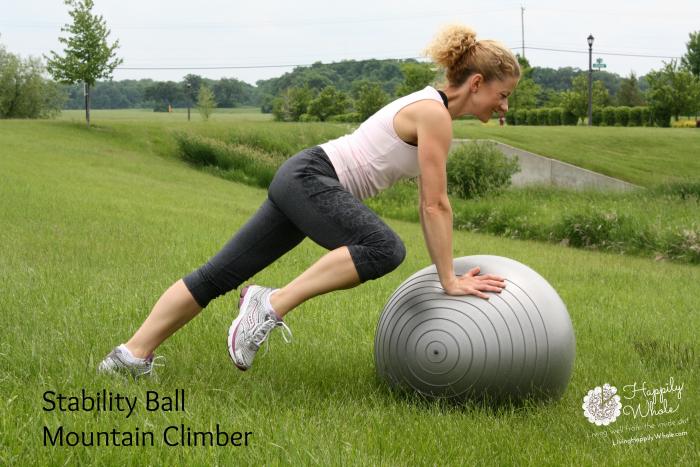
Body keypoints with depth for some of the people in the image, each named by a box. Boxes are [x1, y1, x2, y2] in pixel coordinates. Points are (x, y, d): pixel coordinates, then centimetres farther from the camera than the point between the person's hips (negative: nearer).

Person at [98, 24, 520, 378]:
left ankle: (133, 354, 9)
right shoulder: (435, 113, -13)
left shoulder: (430, 108, 16)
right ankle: (271, 306, -22)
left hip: (302, 179, 10)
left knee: (221, 273, 7)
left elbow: (429, 205, 20)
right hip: (310, 178, -10)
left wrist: (447, 270, 20)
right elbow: (437, 206, -15)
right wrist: (450, 281, -10)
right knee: (384, 250, -30)